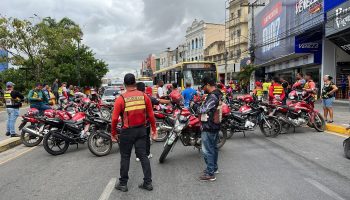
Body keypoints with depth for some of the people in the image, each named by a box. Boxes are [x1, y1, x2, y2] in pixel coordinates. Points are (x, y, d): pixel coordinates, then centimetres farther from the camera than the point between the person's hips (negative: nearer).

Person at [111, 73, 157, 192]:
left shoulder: (121, 98, -11)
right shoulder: (144, 96, -3)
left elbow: (115, 118, -11)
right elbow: (151, 115, 0)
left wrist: (113, 133, 1)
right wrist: (154, 130, 10)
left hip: (127, 131, -3)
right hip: (141, 130, 3)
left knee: (125, 157, 11)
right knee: (143, 155, 11)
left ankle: (123, 184, 23)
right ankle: (148, 182, 17)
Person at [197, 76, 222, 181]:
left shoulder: (213, 96, -22)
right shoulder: (218, 93, 10)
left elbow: (203, 109, -25)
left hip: (208, 127, -10)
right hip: (215, 125, 10)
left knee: (207, 150, -2)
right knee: (213, 147, 20)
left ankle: (210, 173, 5)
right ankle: (214, 167, 34)